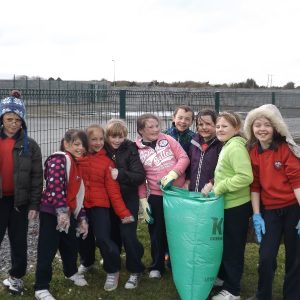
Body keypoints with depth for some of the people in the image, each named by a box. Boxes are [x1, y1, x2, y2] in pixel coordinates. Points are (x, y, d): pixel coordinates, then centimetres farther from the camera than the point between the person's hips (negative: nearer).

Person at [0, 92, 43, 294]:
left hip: (20, 201, 0)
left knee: (19, 242, 12)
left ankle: (16, 277, 28)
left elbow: (37, 177, -1)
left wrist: (34, 205, -5)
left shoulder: (30, 145, -2)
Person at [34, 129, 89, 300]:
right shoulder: (59, 159, -13)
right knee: (48, 249, -3)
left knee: (71, 245, 20)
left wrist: (82, 218, 14)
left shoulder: (77, 164, 15)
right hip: (51, 212, -9)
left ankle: (71, 273, 44)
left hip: (68, 213, 9)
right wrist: (62, 211, -31)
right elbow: (55, 186, -25)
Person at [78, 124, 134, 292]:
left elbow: (113, 189, -7)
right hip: (81, 204, 3)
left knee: (103, 238, -10)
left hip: (100, 205, -3)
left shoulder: (107, 161, -6)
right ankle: (87, 262, 45)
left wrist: (123, 212, -10)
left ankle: (113, 271, 11)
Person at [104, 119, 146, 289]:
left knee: (128, 234, -9)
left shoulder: (130, 150, -13)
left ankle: (136, 271, 9)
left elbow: (140, 176, -19)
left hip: (128, 199, -3)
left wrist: (120, 174, -29)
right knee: (113, 234, 16)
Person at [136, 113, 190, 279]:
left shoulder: (167, 139, -1)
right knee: (158, 232, 10)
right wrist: (143, 199, -4)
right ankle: (157, 266, 27)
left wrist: (172, 174, -20)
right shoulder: (137, 150, -2)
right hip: (156, 196, -1)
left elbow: (184, 158, -5)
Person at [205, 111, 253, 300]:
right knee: (224, 245, 21)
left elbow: (246, 177, -29)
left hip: (236, 206, -9)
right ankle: (223, 276, 37)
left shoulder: (236, 147, -19)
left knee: (232, 247, 1)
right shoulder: (227, 146, 12)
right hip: (228, 204, 9)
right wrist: (215, 186, 10)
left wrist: (221, 187, -22)